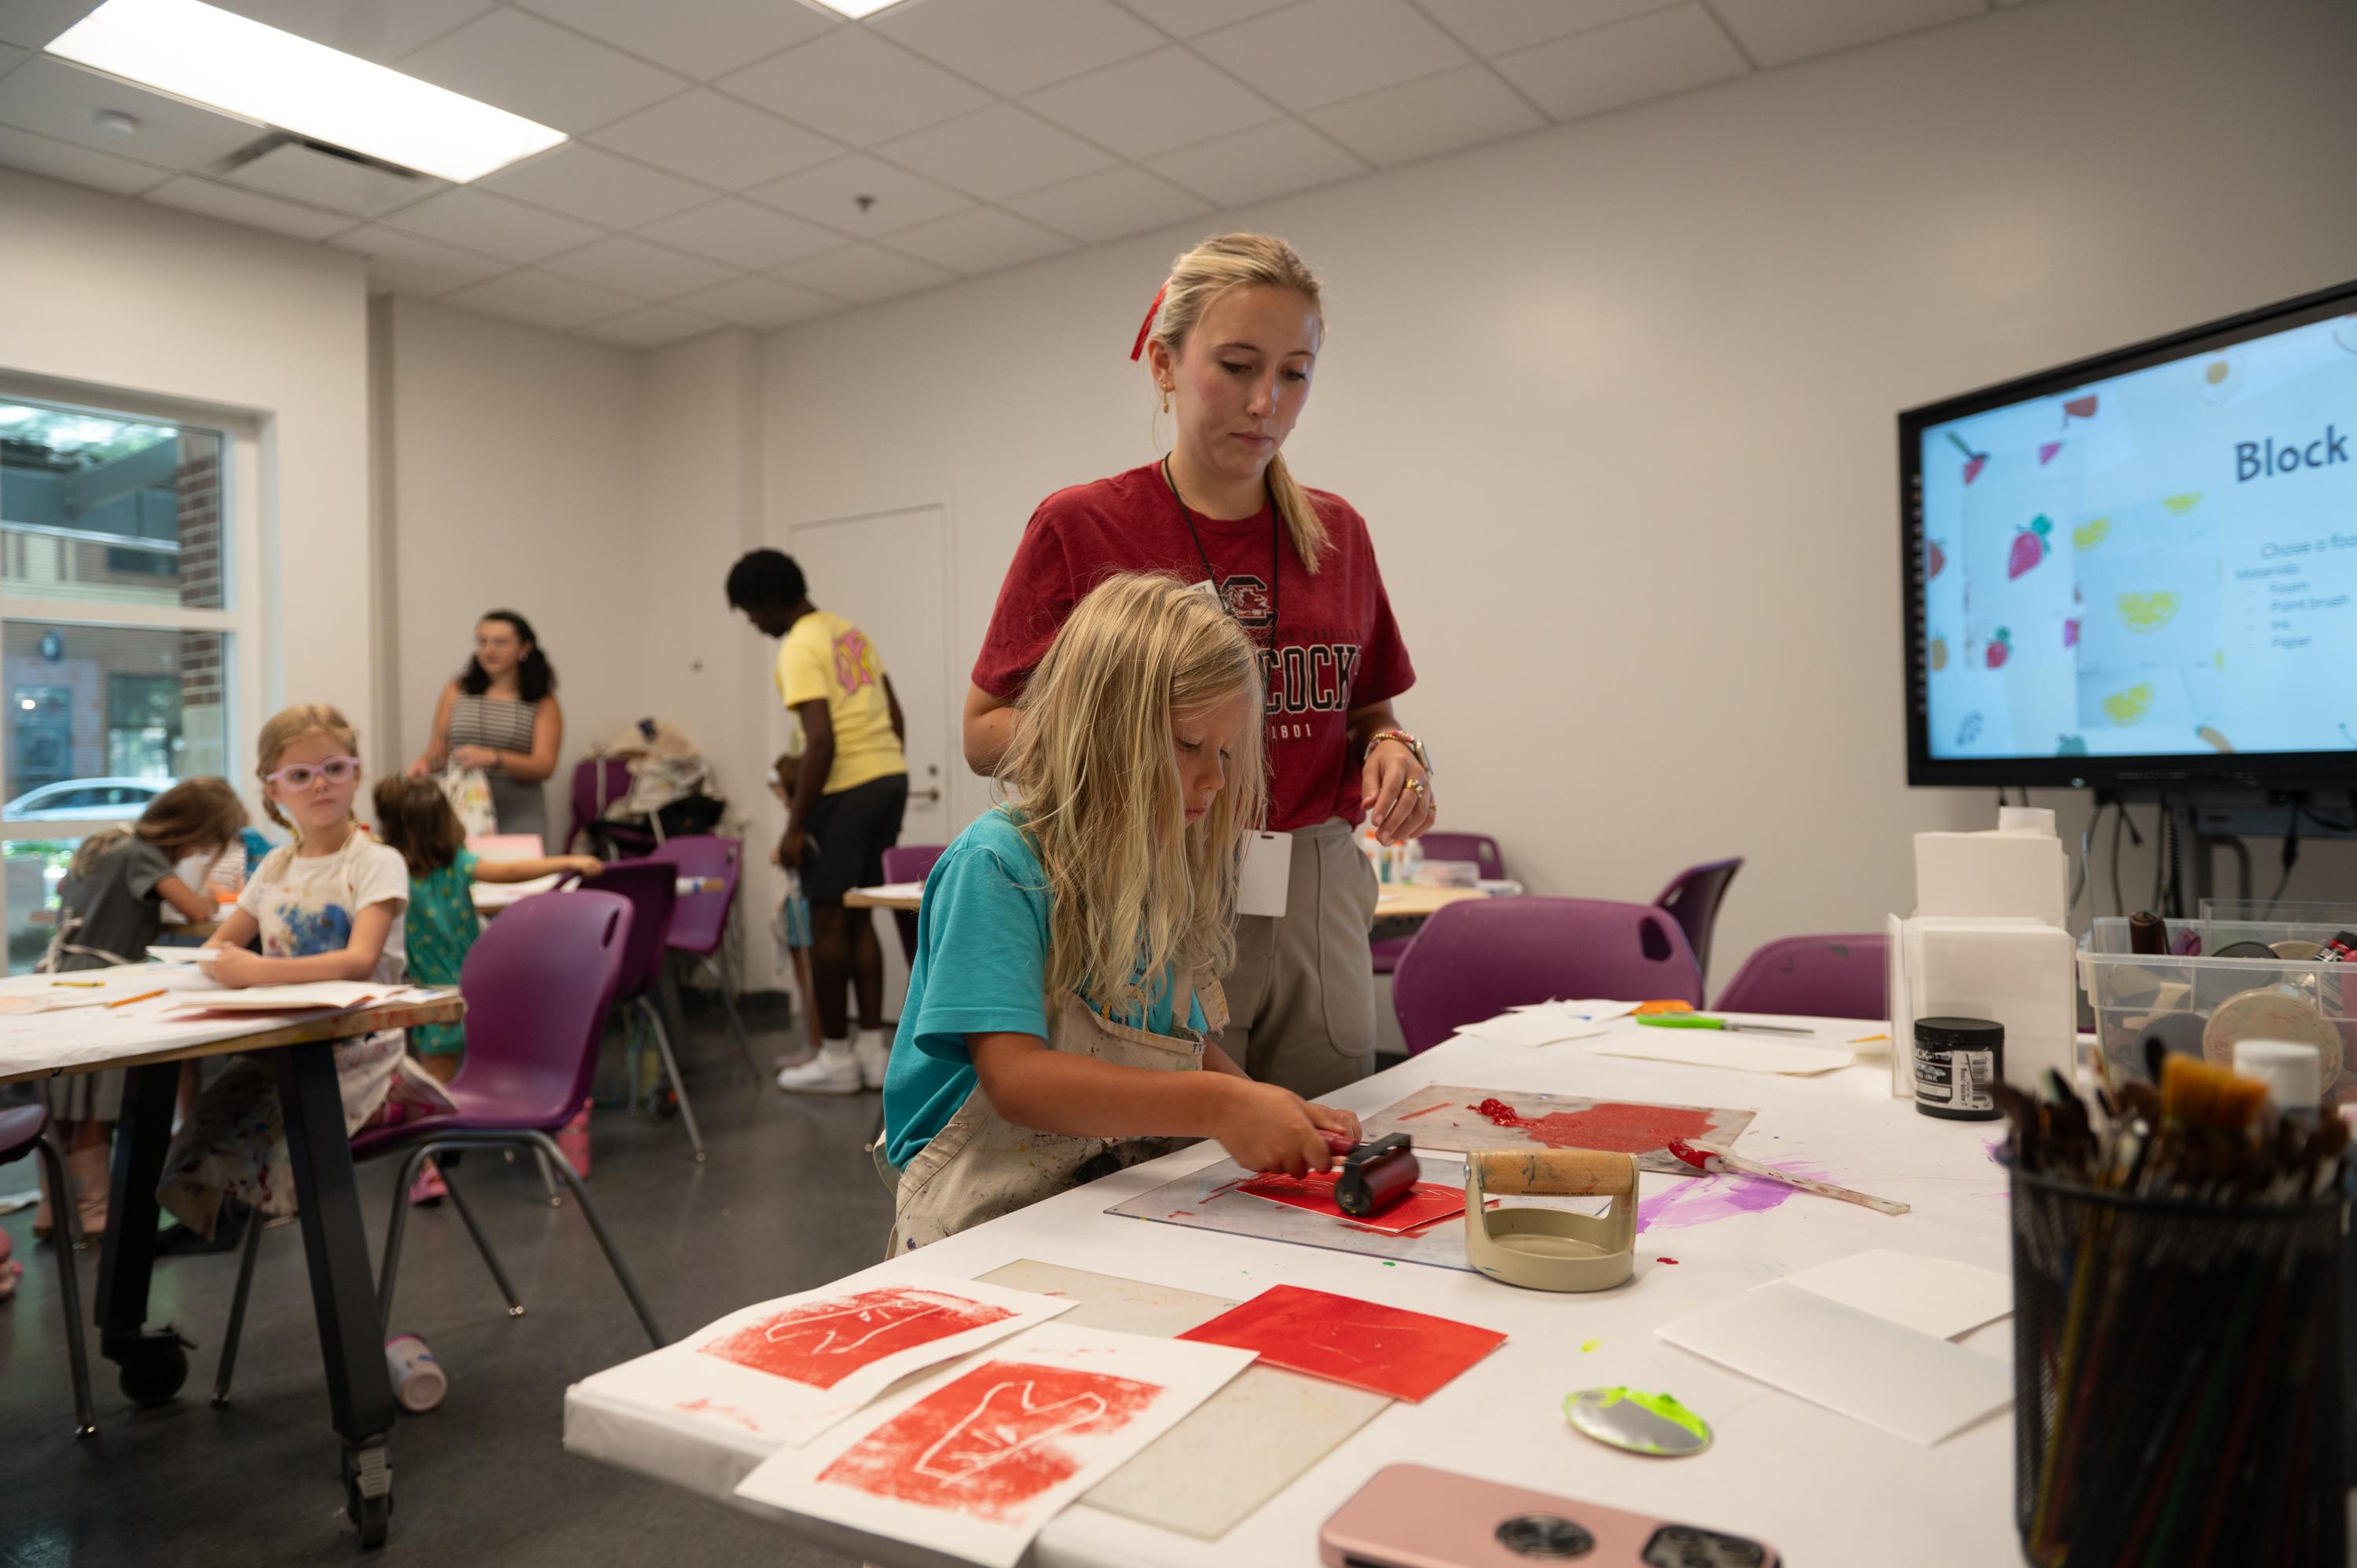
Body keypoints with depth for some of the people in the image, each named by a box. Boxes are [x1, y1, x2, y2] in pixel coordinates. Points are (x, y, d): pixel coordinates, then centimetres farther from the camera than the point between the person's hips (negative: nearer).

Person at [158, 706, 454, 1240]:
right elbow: (217, 945, 17)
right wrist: (222, 962, -7)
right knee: (205, 1119, -13)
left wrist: (260, 971, -31)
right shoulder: (276, 866, 11)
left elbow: (360, 960, -23)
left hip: (356, 1044, -6)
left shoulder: (377, 863, -9)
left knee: (264, 1134, -24)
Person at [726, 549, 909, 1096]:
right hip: (890, 777, 9)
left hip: (844, 788, -9)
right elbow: (894, 716, 16)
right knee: (859, 917, 14)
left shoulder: (799, 649, -12)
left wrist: (795, 825, -17)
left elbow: (821, 740, -20)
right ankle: (872, 1051, 16)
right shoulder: (849, 631, 15)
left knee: (828, 921, 2)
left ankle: (836, 1058, 9)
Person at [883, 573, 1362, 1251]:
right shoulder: (995, 865, -13)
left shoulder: (1162, 882, 10)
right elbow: (1015, 1079, -21)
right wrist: (1216, 1106, -28)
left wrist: (1280, 1114, -4)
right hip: (989, 1219, -7)